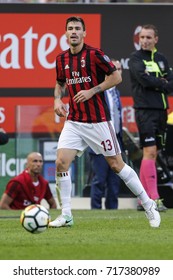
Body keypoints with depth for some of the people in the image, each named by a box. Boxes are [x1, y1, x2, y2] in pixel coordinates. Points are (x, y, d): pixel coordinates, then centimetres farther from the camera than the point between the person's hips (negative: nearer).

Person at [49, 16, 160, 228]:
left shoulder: (94, 54, -10)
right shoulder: (62, 59, 6)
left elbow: (116, 77, -8)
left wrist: (92, 91, -16)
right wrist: (57, 99, 4)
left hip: (98, 121, -5)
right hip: (73, 121, 5)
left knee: (116, 164, -1)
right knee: (61, 163, -10)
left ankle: (148, 205, 13)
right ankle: (66, 215, -2)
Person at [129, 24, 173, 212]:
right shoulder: (136, 58, 0)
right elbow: (143, 79, -16)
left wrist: (155, 84, -9)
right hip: (145, 109, -6)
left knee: (152, 154, 6)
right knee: (150, 151, -14)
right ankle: (153, 198, -18)